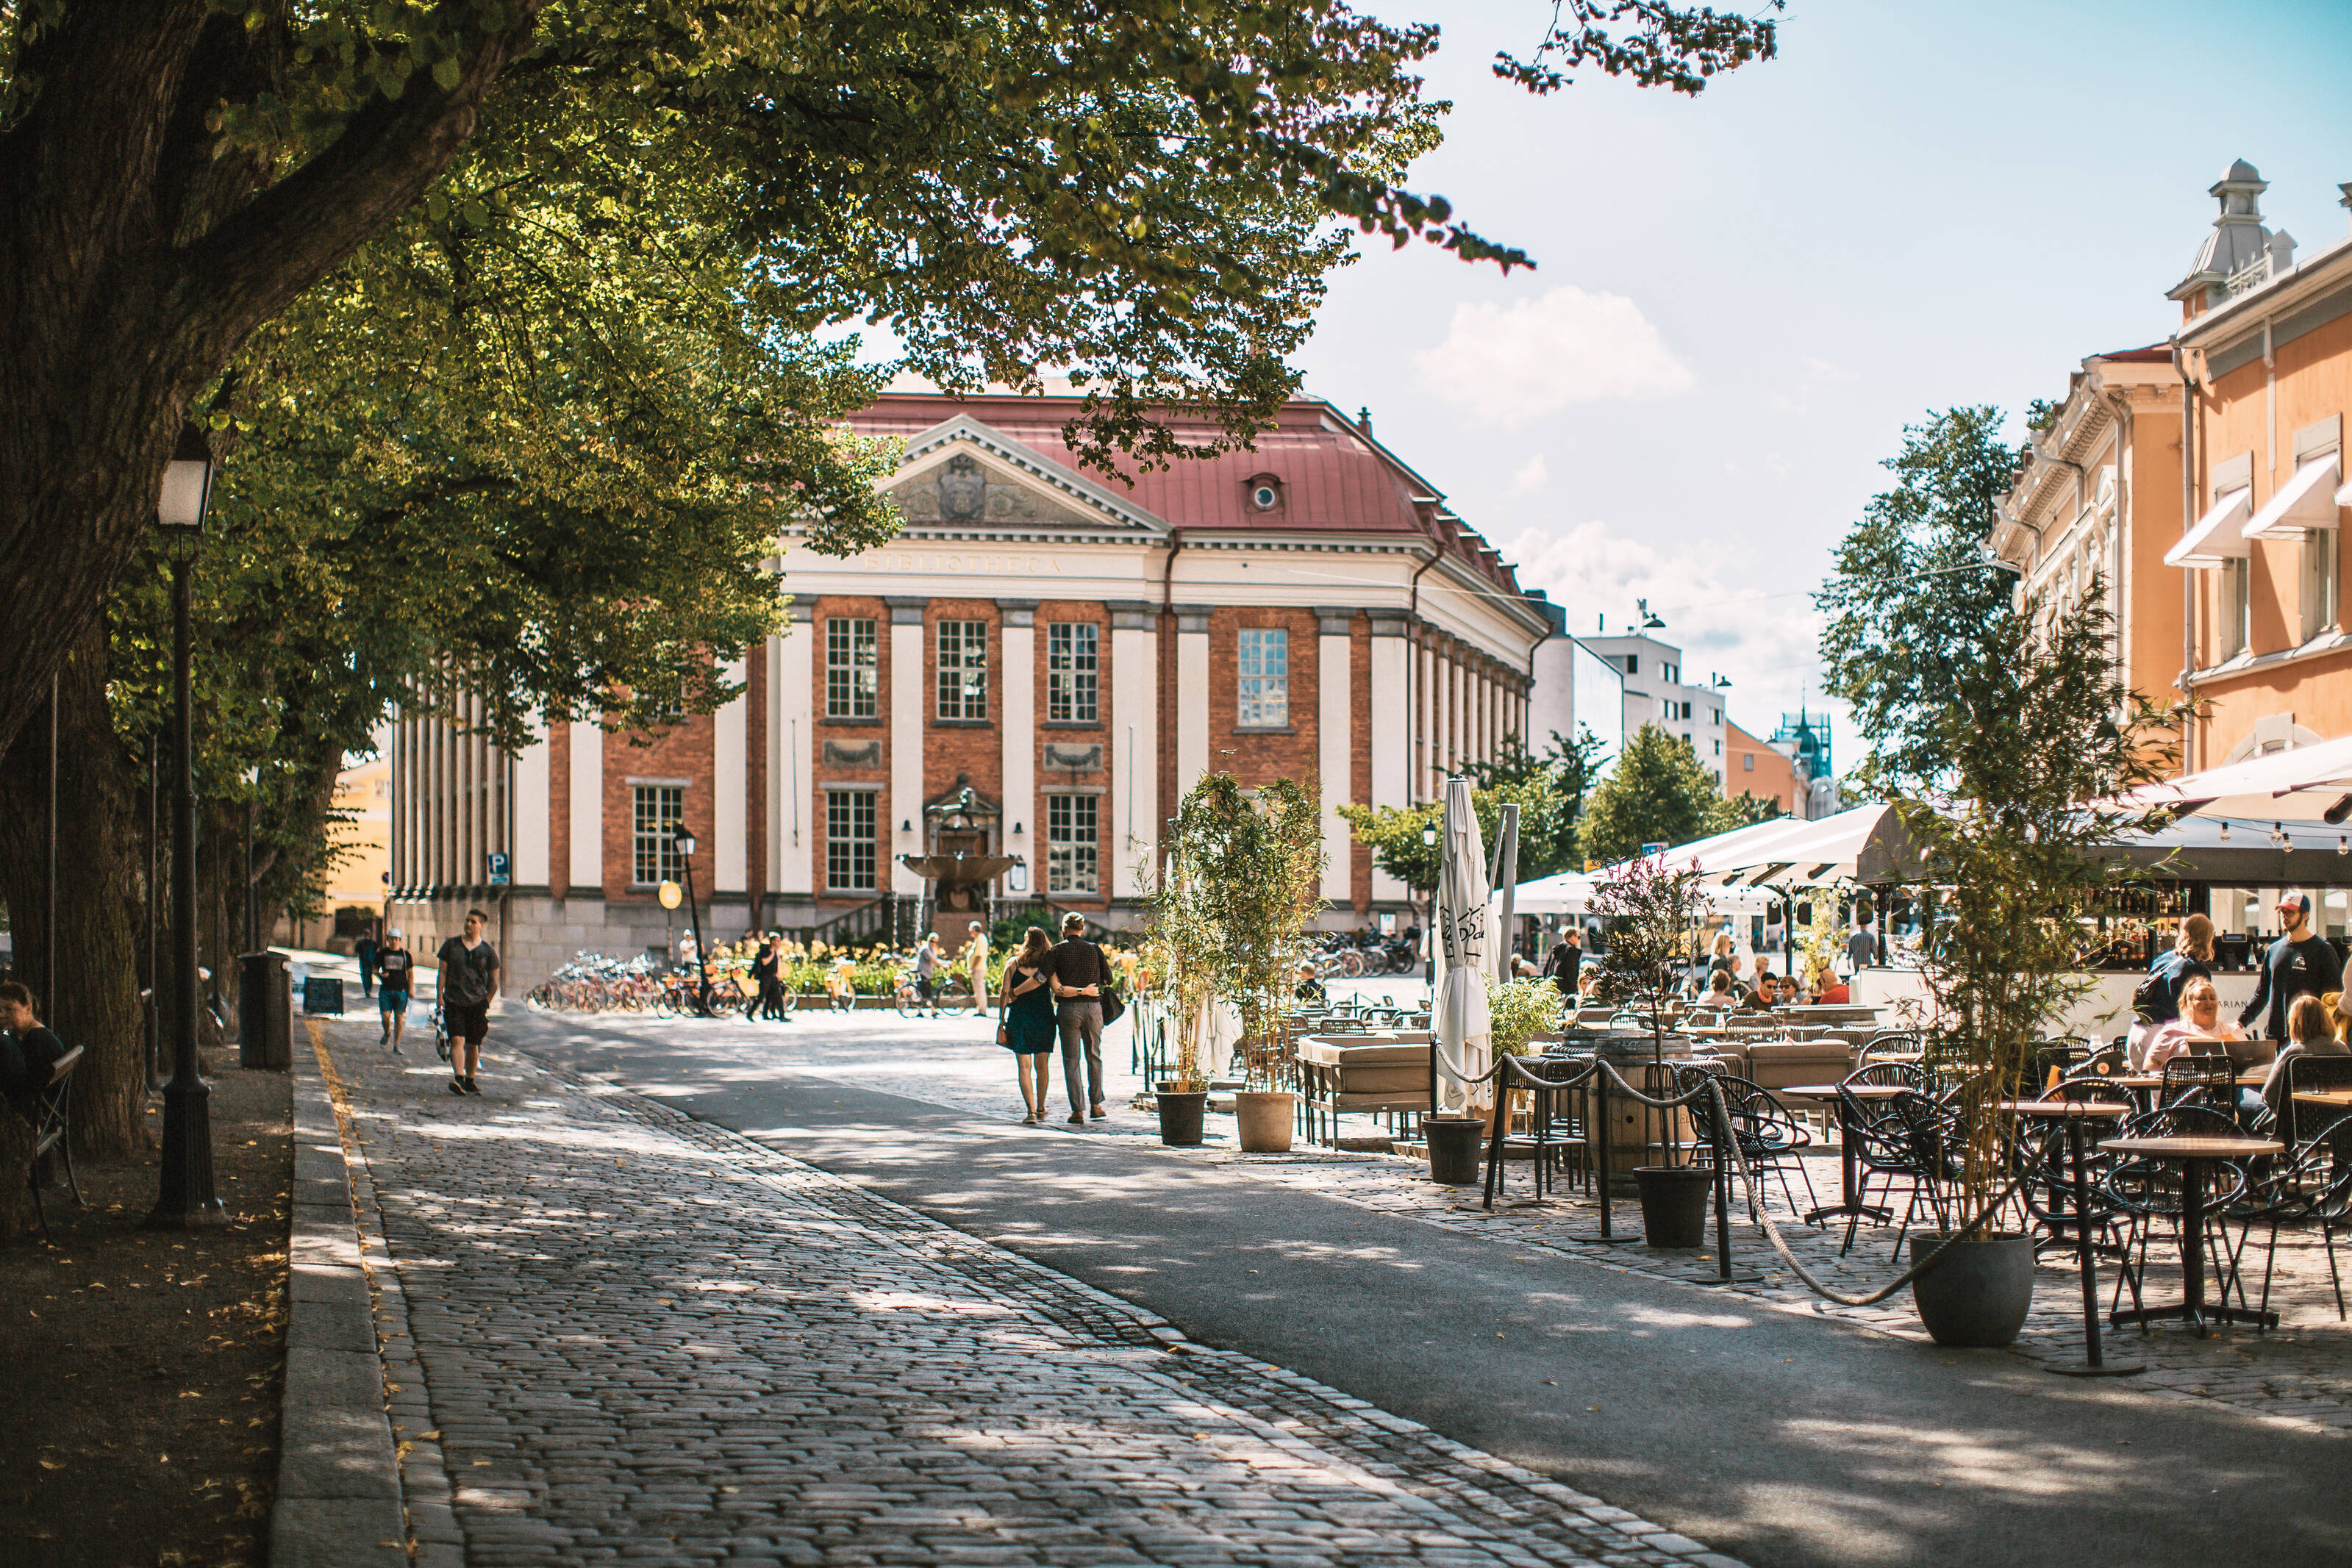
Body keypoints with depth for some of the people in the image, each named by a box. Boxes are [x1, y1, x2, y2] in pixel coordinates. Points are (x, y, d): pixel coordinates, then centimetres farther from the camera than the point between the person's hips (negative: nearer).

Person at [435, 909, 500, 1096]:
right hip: (453, 1002, 0)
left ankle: (470, 1081, 20)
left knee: (473, 1045, 6)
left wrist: (487, 1002, 6)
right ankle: (458, 1078, -27)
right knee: (457, 1040, -16)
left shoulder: (488, 951, 4)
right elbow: (443, 971, 8)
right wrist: (440, 995, 1)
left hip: (477, 1003, 1)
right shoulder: (451, 945, 6)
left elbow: (493, 980, 11)